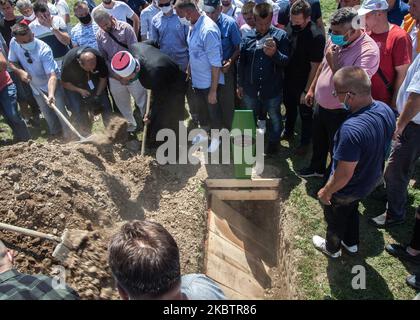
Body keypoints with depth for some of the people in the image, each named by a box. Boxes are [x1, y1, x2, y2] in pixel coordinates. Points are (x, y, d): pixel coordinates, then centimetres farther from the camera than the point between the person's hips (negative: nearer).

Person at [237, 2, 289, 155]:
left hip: (273, 88, -2)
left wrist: (275, 54, -31)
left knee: (274, 117, 17)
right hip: (250, 88, 2)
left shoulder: (280, 35, -9)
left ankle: (274, 141, 41)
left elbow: (287, 61, -11)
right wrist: (240, 84, 8)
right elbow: (241, 63, 6)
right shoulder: (248, 37, -3)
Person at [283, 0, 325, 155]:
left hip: (303, 83, -6)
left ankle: (305, 142, 36)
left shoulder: (316, 36, -27)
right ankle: (288, 131, 51)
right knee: (289, 107, 26)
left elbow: (315, 67, -21)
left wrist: (307, 91, -17)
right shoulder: (290, 25, -8)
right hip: (288, 79, 6)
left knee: (305, 113, 14)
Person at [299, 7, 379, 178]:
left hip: (341, 112, -7)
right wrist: (312, 89, 17)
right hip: (321, 105, 7)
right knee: (318, 141, 26)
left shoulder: (369, 50, -25)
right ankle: (317, 167, 52)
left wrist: (333, 63, -30)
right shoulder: (334, 39, -4)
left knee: (337, 150, 13)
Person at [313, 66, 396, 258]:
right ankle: (351, 243, 57)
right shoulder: (386, 110, -16)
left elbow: (344, 175, -33)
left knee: (335, 219, 23)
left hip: (347, 190, -7)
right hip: (371, 181, 7)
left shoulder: (351, 129, -42)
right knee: (352, 210, 33)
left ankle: (332, 248, 50)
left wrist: (326, 192, -15)